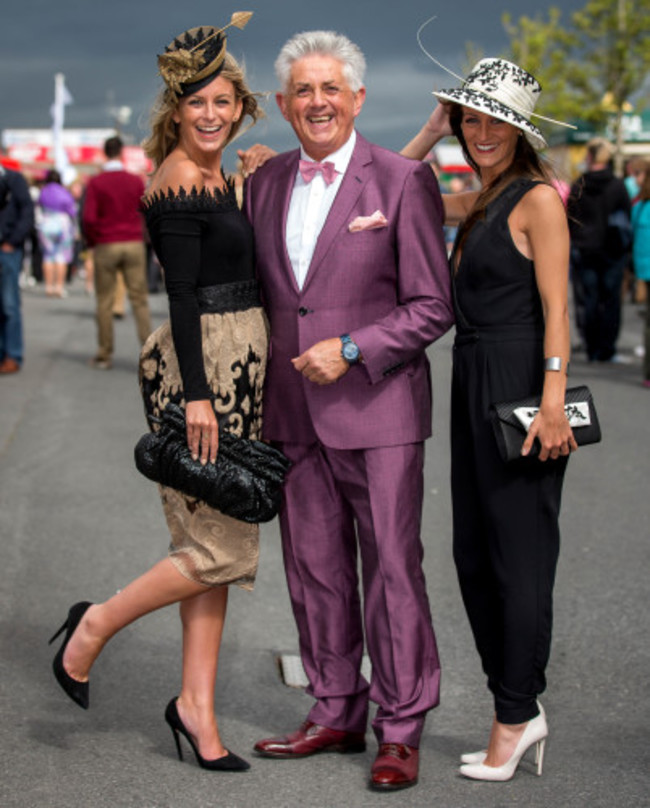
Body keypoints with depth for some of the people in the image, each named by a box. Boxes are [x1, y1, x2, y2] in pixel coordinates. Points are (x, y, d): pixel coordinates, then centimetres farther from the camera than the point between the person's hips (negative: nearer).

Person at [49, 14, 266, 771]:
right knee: (219, 548, -8)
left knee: (218, 544, 9)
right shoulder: (180, 182, -13)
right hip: (199, 368, -10)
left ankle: (196, 704, 15)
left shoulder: (216, 177, 15)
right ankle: (94, 627, 11)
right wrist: (195, 394, -23)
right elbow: (182, 295, -19)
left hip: (235, 368, 10)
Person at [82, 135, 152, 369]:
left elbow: (89, 217, -12)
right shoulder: (136, 181, 0)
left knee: (105, 302, 7)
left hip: (105, 246, -1)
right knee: (139, 300, 1)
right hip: (133, 244, 1)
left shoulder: (95, 183, -6)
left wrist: (91, 242, 2)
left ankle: (104, 356, 11)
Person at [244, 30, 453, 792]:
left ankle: (400, 732, 7)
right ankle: (336, 713, 24)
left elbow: (432, 306, -6)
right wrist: (259, 386, 11)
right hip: (293, 409, 5)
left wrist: (351, 349, -16)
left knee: (391, 567, -3)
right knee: (314, 567, 11)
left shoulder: (402, 181, -6)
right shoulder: (265, 183, 10)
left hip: (376, 407, -5)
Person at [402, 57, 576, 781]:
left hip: (519, 385, -9)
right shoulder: (481, 202, 15)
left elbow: (556, 307, -15)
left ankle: (515, 717, 9)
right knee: (473, 556, 12)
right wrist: (433, 128, 15)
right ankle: (521, 708, 22)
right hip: (473, 384, 9)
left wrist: (553, 401, -21)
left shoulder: (537, 199, -9)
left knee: (518, 555, -2)